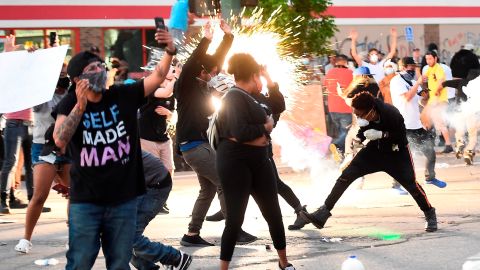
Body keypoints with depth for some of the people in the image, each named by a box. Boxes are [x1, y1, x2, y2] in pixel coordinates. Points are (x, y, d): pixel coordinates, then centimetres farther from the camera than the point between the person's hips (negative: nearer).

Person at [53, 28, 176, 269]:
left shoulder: (123, 96, 1)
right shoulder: (70, 103, -5)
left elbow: (157, 76, -7)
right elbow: (60, 141, -20)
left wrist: (170, 51, -26)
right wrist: (80, 106, -28)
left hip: (124, 199, 2)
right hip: (86, 201, -2)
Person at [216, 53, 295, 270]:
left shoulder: (247, 97, 14)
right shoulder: (234, 97, -15)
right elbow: (240, 132, -26)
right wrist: (265, 127, -12)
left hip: (257, 160, 9)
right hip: (235, 163, -9)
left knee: (273, 213, 13)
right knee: (235, 218, -4)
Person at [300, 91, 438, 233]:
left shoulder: (392, 115, -34)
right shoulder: (365, 115, -19)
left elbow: (402, 135, -21)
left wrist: (381, 134, -34)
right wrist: (359, 139, -19)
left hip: (396, 152, -4)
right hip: (375, 149, 4)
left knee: (410, 183, -10)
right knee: (346, 175, -8)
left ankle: (430, 215, 17)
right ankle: (323, 214, -8)